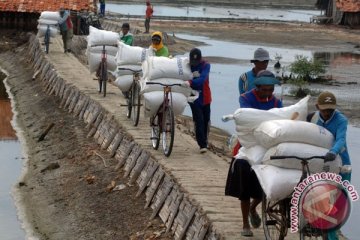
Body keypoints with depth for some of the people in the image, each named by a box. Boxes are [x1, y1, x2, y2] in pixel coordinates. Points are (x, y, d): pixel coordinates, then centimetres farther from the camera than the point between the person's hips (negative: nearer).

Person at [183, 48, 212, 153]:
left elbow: (202, 79, -26)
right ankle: (203, 145, -9)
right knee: (199, 121, -9)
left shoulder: (205, 65, -10)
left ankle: (204, 142, 29)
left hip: (205, 97, 1)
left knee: (206, 120, 11)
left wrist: (190, 82, -41)